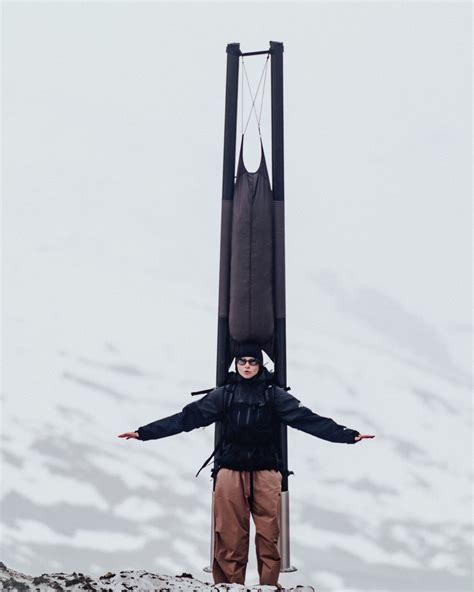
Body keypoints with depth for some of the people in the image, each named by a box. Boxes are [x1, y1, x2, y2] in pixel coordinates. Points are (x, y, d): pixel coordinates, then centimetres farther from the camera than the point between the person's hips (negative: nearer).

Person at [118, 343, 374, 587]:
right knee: (229, 536, 0)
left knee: (268, 536, -1)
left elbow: (308, 419, 0)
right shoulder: (223, 394, 6)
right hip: (230, 472, 0)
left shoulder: (275, 395, 6)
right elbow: (188, 417, 3)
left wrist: (349, 435, -9)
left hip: (266, 472, 0)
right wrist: (144, 432, -3)